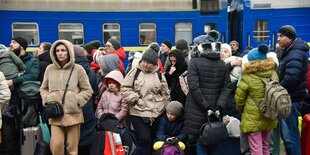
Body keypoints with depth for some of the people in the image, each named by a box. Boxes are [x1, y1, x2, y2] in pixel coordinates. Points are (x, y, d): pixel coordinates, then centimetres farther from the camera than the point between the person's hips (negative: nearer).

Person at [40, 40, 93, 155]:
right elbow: (43, 88, 18)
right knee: (56, 145, -8)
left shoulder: (78, 69, 0)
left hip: (73, 113, -1)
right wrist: (47, 100, 1)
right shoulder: (50, 69, 7)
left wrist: (76, 100, -8)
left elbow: (88, 90, 4)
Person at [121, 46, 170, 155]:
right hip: (138, 113, -3)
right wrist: (135, 99, -12)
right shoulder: (135, 72, -2)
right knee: (145, 139, -12)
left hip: (156, 113, 3)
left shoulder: (159, 75, 5)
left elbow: (165, 94, 12)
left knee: (152, 140, 13)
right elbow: (124, 88, -4)